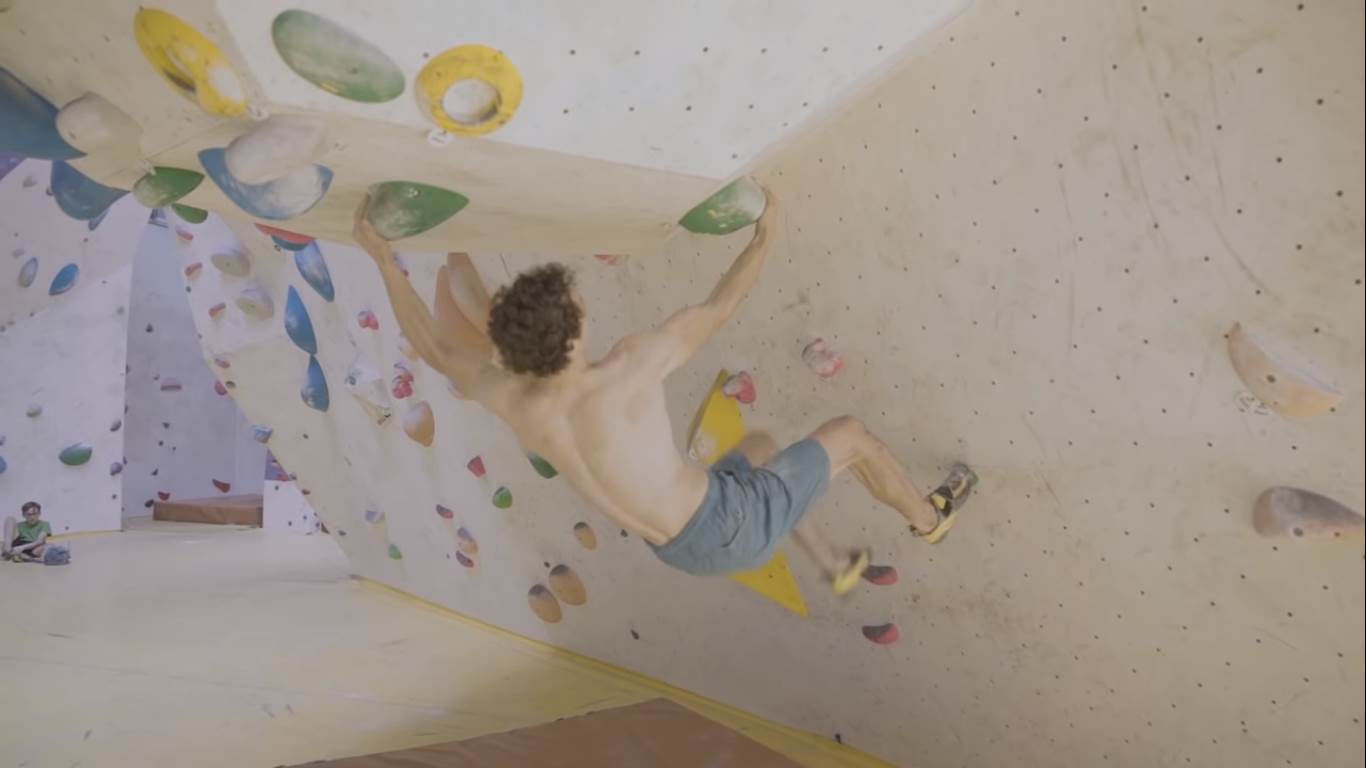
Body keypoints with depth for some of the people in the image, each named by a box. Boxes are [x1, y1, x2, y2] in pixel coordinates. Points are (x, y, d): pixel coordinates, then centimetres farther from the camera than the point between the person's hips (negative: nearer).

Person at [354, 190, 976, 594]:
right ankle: (930, 518, 45)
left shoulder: (514, 402, -14)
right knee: (849, 434, 14)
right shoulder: (631, 367, -32)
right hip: (739, 525, -6)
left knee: (760, 445, 35)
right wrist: (766, 234, -2)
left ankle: (834, 565, 54)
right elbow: (719, 308, -18)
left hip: (688, 549, 7)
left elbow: (432, 349, 4)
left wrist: (381, 256, 5)